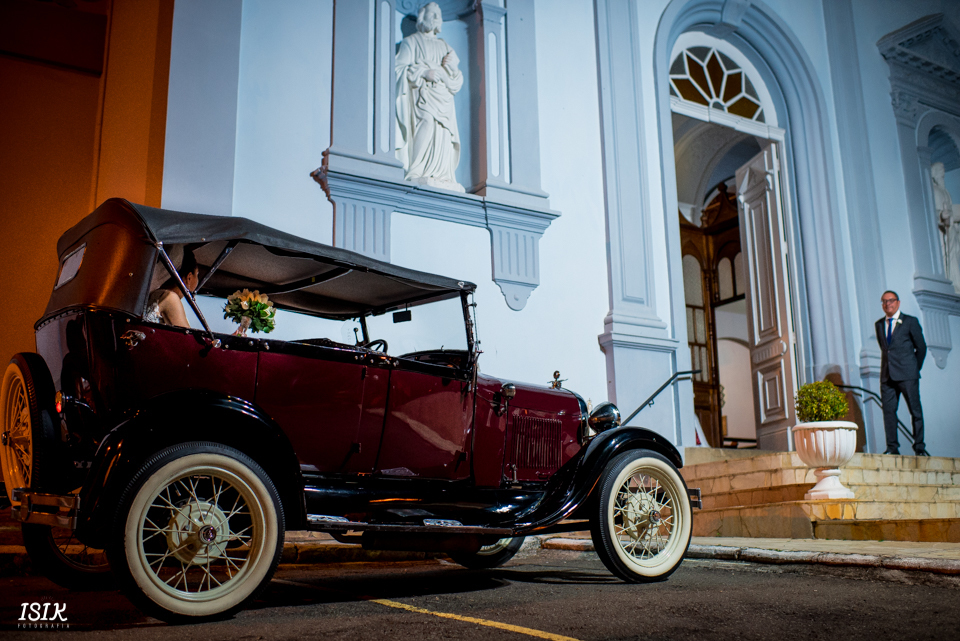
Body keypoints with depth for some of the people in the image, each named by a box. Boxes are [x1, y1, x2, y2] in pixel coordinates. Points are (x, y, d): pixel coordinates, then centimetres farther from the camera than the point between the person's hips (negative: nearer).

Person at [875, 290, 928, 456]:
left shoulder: (910, 321, 3)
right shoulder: (879, 324, 15)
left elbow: (921, 347, 6)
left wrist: (915, 368, 6)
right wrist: (888, 366, 11)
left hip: (907, 375, -4)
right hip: (887, 375, 4)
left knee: (915, 410, -1)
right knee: (888, 410, 0)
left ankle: (919, 446, 6)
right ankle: (892, 447, 4)